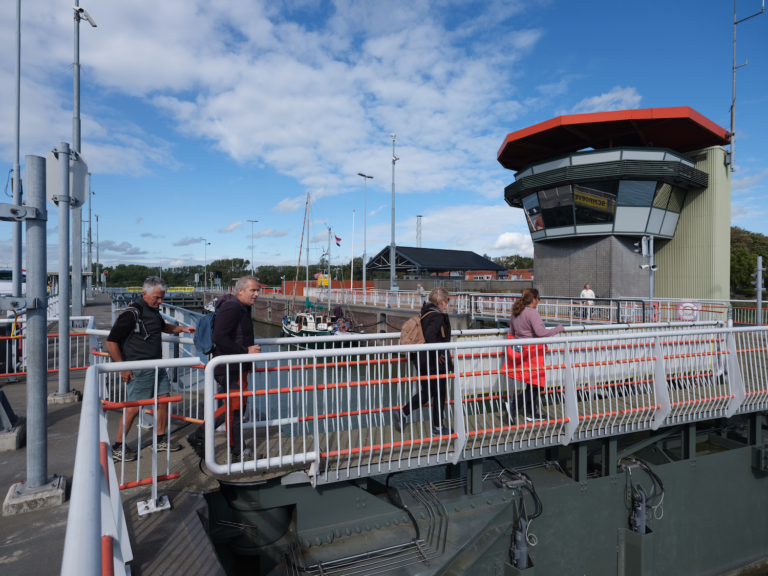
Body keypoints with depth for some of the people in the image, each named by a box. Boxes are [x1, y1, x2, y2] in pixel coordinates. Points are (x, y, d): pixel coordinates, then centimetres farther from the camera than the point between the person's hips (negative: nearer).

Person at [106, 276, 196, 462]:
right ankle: (117, 448, 13)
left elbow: (163, 327, 31)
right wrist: (123, 368, -15)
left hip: (157, 366, 9)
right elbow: (111, 341, -17)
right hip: (139, 369, -9)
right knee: (134, 408, -3)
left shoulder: (153, 311, 10)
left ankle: (160, 440, 24)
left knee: (164, 400, 10)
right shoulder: (132, 313, -17)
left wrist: (181, 328, 14)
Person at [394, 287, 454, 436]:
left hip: (421, 360, 8)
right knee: (439, 394, 8)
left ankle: (403, 413, 11)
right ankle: (437, 427, 21)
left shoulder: (424, 314, 7)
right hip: (435, 363, -8)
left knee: (427, 392, 20)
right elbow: (430, 336, -33)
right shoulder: (438, 316, -19)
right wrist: (437, 353, -21)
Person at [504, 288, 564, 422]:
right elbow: (540, 332, -25)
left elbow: (511, 334, 16)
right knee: (538, 383, 1)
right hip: (533, 352, -9)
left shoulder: (515, 313, 10)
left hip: (519, 350, 9)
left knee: (532, 383, 17)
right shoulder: (532, 313, -16)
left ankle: (531, 413, 23)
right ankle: (514, 406, -8)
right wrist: (557, 329, -13)